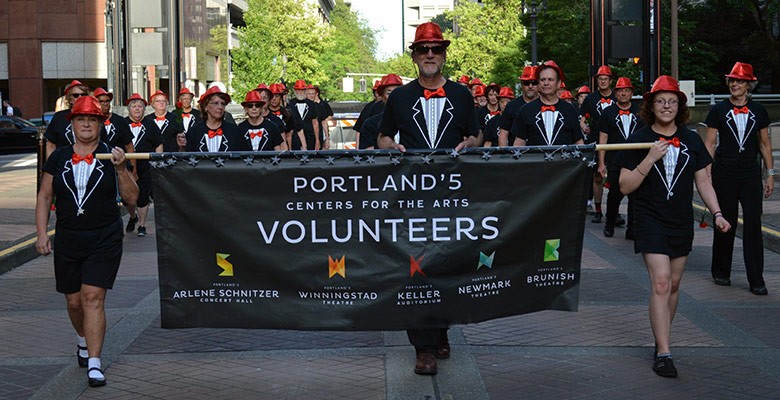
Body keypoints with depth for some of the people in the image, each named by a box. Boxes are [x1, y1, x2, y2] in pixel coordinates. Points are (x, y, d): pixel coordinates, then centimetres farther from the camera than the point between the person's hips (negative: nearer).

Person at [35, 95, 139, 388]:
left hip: (105, 241, -3)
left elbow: (132, 198, -4)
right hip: (67, 241, 3)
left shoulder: (111, 157, 0)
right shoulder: (58, 158, 6)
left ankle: (94, 363, -10)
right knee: (74, 300, 11)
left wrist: (121, 169, -17)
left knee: (93, 297, -12)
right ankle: (84, 340, 42)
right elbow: (44, 197, 9)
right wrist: (41, 233, 1)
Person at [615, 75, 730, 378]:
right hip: (651, 221, -4)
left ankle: (661, 339, 29)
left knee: (673, 285, 12)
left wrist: (717, 213, -1)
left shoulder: (691, 140, 6)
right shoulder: (639, 140, -4)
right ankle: (663, 353, -14)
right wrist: (650, 159, -19)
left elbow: (703, 181, 11)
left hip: (682, 222, 4)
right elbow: (625, 187, -8)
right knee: (660, 283, -15)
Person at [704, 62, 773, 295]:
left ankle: (756, 280, -2)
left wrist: (770, 174, 8)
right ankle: (720, 272, 23)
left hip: (750, 175, 1)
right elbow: (709, 144, 1)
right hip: (724, 175, -1)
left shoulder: (758, 111, 7)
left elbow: (765, 144, 12)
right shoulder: (718, 110, 1)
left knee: (753, 224, -6)